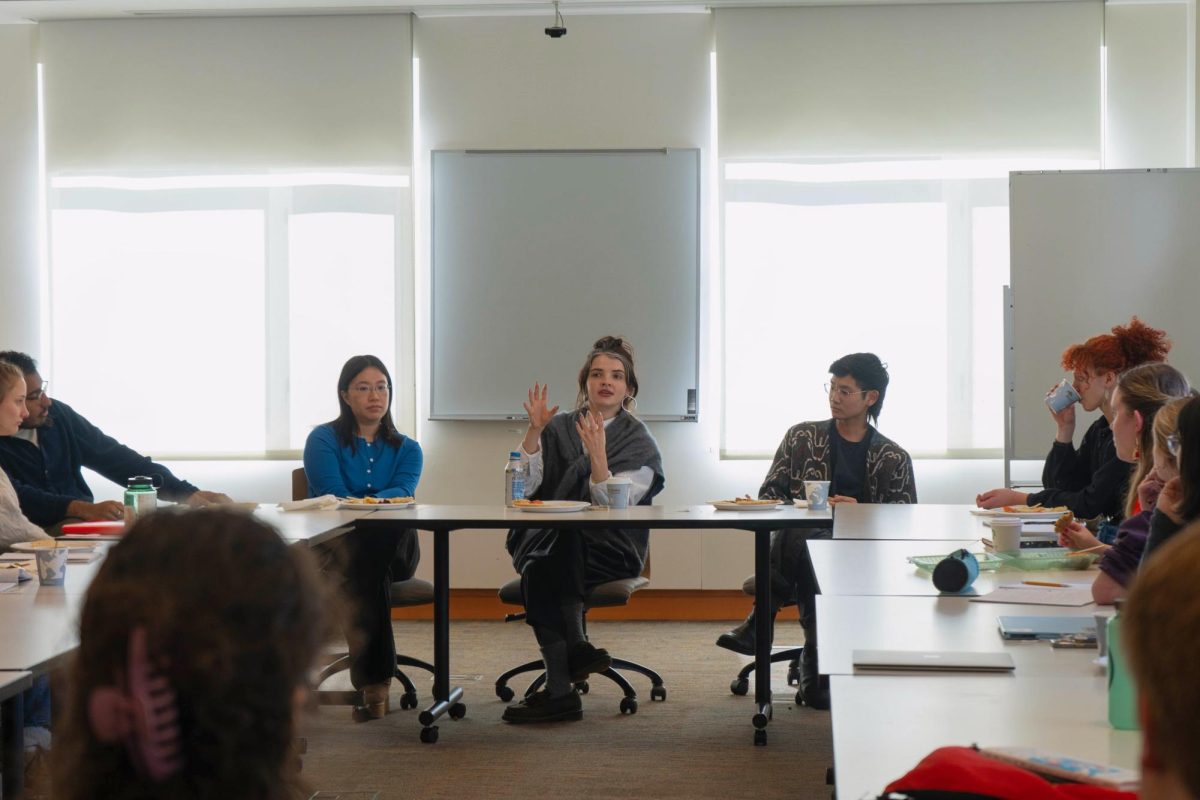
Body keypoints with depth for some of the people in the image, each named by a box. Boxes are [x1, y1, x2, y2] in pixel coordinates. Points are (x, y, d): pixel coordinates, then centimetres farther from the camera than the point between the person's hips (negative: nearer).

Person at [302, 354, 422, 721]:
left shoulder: (406, 449, 15)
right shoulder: (323, 439, 7)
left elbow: (402, 492, -8)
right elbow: (333, 497, -9)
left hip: (391, 552, 2)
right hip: (336, 549, -2)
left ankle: (369, 678, -33)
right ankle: (376, 679, -32)